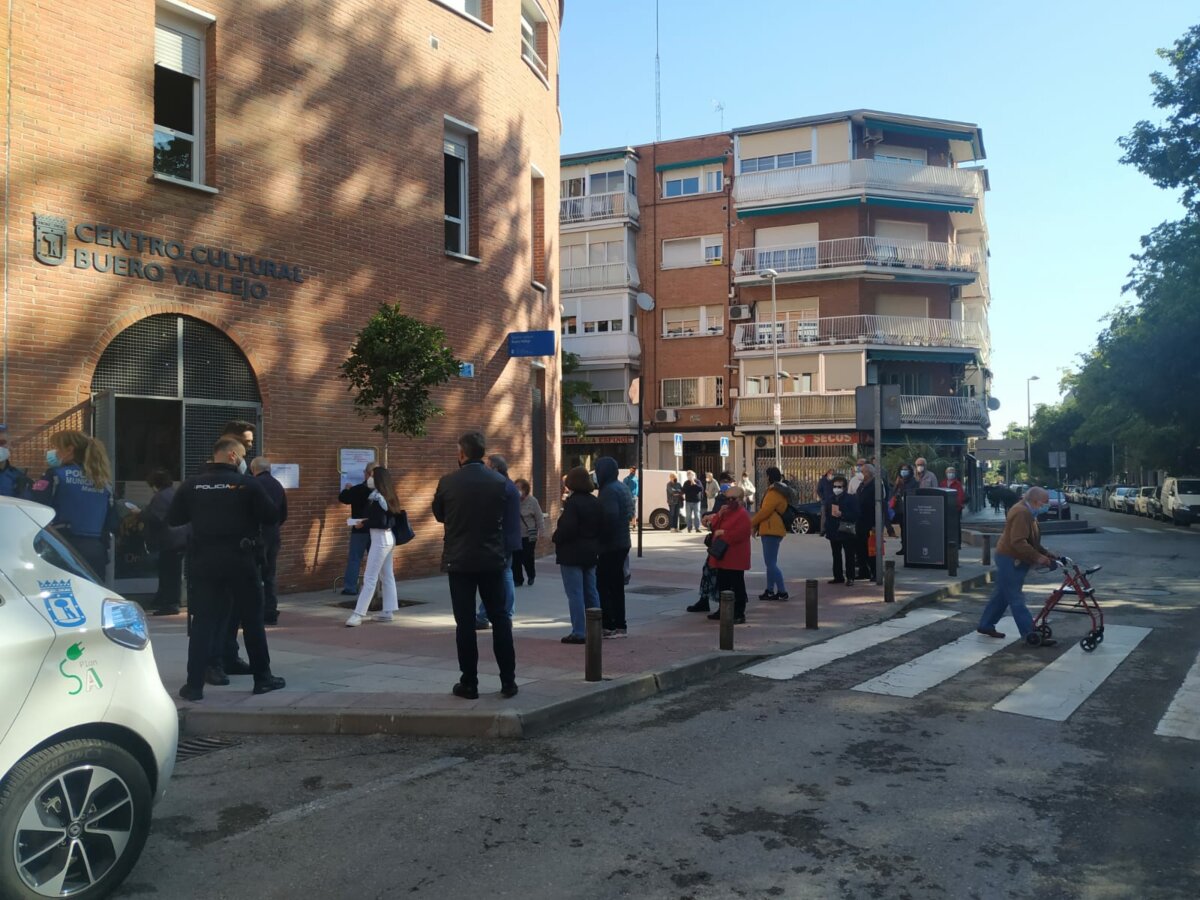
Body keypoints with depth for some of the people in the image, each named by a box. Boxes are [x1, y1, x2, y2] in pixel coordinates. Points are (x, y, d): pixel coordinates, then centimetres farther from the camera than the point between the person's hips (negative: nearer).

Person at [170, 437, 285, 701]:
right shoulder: (248, 483, -7)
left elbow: (173, 519, 7)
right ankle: (262, 678, 16)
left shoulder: (191, 485, 2)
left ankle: (194, 685, 3)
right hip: (239, 559, -2)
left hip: (203, 560, 3)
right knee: (252, 619, 9)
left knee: (203, 621, 6)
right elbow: (271, 517, -6)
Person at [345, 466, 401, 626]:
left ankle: (358, 614, -8)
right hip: (388, 538, 10)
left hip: (380, 539, -9)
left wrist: (363, 524, -11)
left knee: (370, 578, -8)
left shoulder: (377, 498, -16)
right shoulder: (386, 496, 9)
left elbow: (380, 521, -22)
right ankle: (388, 611, 16)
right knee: (387, 576, 12)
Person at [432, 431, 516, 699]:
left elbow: (439, 515, 7)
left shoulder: (447, 482, -9)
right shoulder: (500, 481, -4)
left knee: (465, 623, 5)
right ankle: (508, 681, 12)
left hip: (459, 561, -2)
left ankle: (469, 683, 9)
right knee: (500, 619, 10)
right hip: (493, 559, 2)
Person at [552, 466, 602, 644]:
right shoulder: (596, 502, 8)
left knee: (575, 594, -4)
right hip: (591, 553, 8)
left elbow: (567, 528, -23)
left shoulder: (572, 502, -18)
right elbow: (601, 527, 11)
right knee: (591, 592, 15)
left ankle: (578, 632, -3)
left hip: (572, 554, -8)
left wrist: (556, 538, -6)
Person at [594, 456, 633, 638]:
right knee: (616, 585, 14)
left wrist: (601, 536, -16)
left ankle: (608, 626, -4)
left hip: (610, 546, -10)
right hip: (621, 543, 10)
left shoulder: (609, 490, -17)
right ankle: (619, 625, 19)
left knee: (602, 584, -4)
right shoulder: (621, 487, 13)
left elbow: (610, 516, -28)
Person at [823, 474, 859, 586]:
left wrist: (842, 514, -21)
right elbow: (826, 515, 15)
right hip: (834, 532, 5)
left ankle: (850, 577, 4)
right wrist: (826, 529, 8)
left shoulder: (851, 498, -6)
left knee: (849, 556, 0)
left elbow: (855, 515, -11)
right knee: (836, 555, 10)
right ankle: (838, 576, 17)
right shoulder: (830, 499, 11)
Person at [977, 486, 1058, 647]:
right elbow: (1018, 542, -28)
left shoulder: (1027, 512, 15)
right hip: (1010, 560, -11)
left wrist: (1045, 553, 9)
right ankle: (1032, 635, -9)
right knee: (1016, 599, -8)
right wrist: (1037, 557, -29)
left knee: (1002, 595, 16)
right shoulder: (1021, 512, -20)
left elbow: (1031, 540, 21)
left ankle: (986, 625, 26)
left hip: (1013, 560, 11)